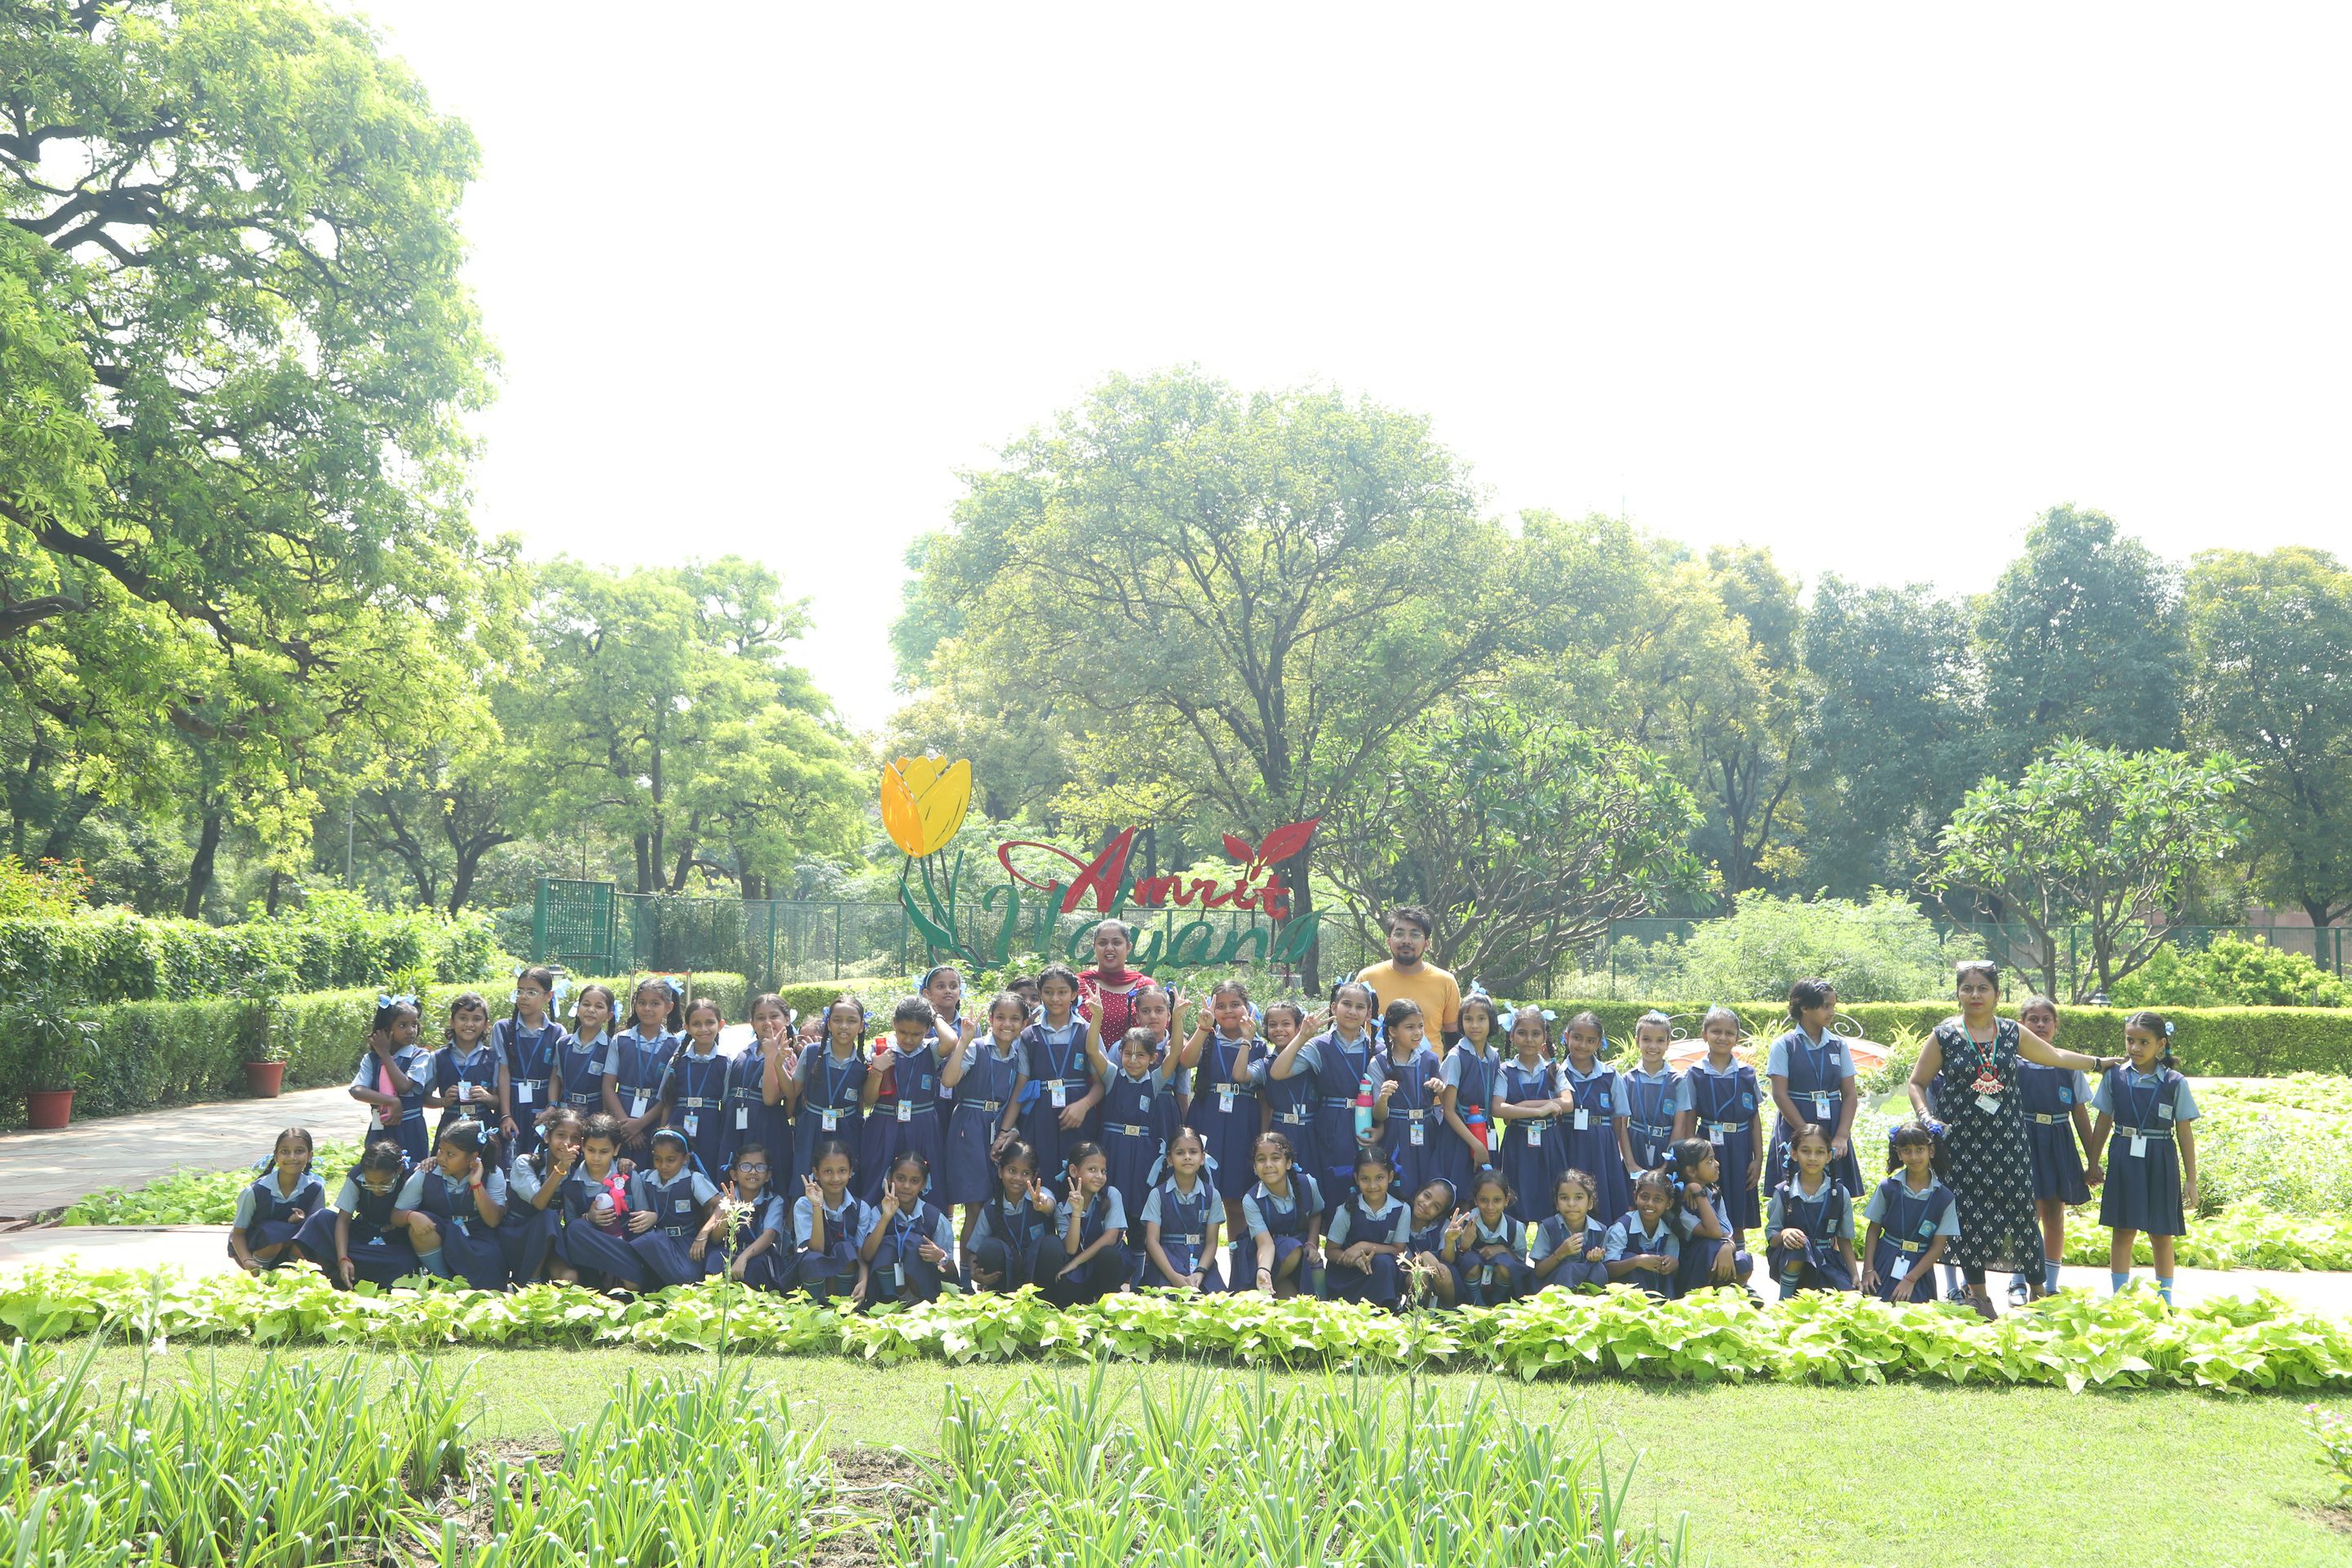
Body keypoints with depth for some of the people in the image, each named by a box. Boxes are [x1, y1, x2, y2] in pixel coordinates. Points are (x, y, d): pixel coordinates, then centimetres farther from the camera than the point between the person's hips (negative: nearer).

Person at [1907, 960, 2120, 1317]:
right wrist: (1925, 1117, -10)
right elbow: (1917, 1083, 4)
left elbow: (2055, 1056, 22)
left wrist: (2099, 1062, 25)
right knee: (1970, 1213, -2)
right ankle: (1978, 1293, 10)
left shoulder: (2012, 1034, 7)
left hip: (2007, 1139, 2)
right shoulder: (1944, 1036, 0)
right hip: (1962, 1139, -2)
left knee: (2021, 1208, -1)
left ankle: (2037, 1289, 11)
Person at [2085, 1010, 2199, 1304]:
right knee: (2122, 1230, 4)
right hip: (2124, 1159, 1)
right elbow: (2103, 1123, 8)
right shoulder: (2114, 1076, 2)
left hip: (2160, 1161, -1)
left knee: (2161, 1234, 7)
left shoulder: (2174, 1082, -3)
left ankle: (2165, 1299, 19)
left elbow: (2185, 1133, 0)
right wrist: (2093, 1164, 9)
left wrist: (2191, 1179, 0)